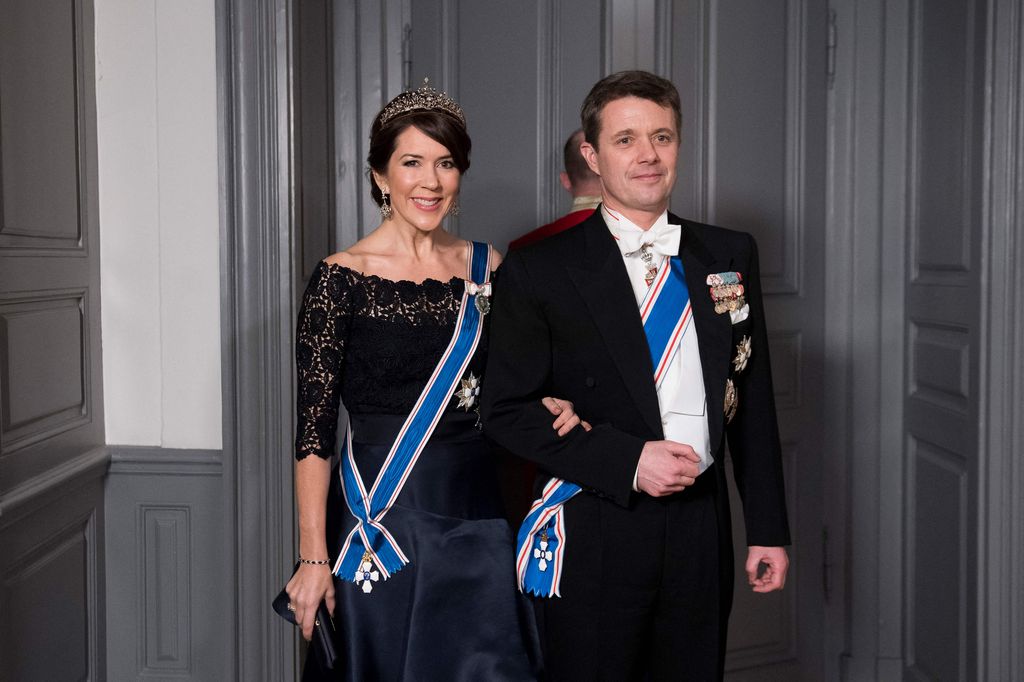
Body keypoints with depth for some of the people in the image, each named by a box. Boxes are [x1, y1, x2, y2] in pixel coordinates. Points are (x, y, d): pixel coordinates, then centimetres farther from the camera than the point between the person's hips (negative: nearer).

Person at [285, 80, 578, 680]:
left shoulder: (487, 269, 5)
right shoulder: (340, 278, -7)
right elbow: (315, 427, -9)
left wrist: (549, 408, -7)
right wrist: (313, 558, -12)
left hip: (478, 516, 4)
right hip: (379, 518, -3)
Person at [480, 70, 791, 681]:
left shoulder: (731, 257, 8)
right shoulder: (541, 271, -4)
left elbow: (754, 402, 10)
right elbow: (506, 412, -5)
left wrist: (769, 528, 8)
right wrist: (629, 459, -15)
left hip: (702, 535, 3)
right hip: (595, 536, -3)